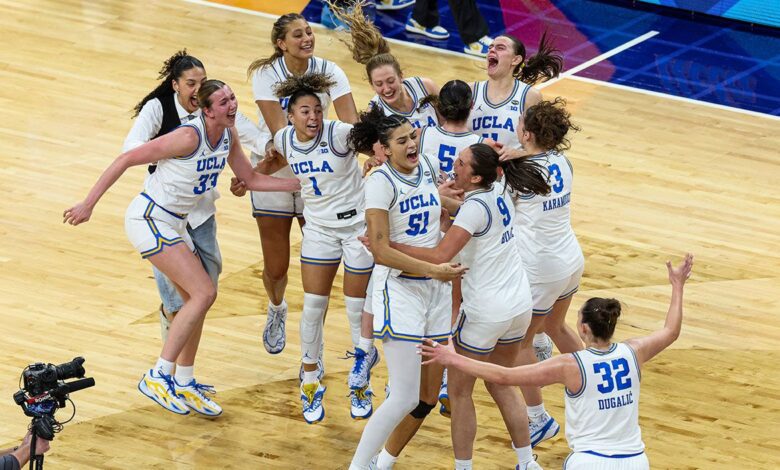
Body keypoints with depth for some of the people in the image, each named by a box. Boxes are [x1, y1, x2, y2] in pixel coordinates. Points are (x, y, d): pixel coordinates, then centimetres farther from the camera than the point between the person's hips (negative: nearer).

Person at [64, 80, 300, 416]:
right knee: (204, 292, -16)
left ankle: (184, 385, 26)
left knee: (195, 300, 14)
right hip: (148, 220, -9)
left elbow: (251, 180, 15)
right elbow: (127, 159, -21)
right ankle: (158, 377, -12)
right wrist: (88, 205, -19)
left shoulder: (229, 135, 1)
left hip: (174, 224, 9)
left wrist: (301, 184, 8)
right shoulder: (189, 137, -25)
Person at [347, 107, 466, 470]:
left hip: (435, 287, 7)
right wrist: (433, 269, -24)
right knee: (405, 398, -12)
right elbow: (381, 251, -21)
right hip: (399, 289, -7)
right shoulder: (381, 182, -16)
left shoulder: (427, 167, 4)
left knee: (429, 394, 10)